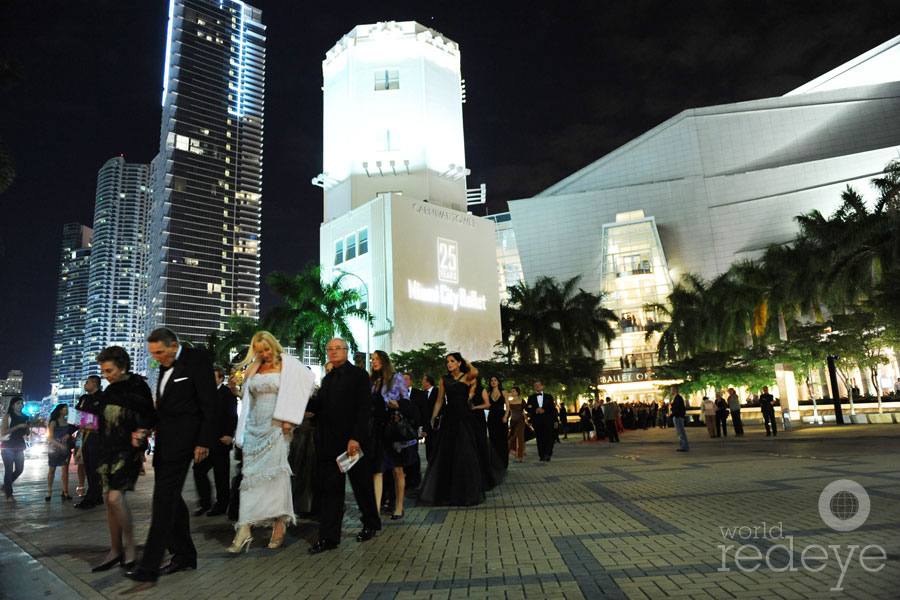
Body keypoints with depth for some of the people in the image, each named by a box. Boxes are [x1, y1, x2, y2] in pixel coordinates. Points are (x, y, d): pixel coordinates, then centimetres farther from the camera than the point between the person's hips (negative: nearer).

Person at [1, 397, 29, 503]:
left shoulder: (24, 417, 10)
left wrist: (28, 425, -5)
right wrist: (18, 426, -21)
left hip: (19, 447, 6)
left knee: (19, 469, 8)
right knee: (9, 471, -3)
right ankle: (9, 494, 5)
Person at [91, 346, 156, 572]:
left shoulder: (138, 387, -8)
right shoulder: (110, 390, 13)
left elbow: (149, 416, -9)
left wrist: (140, 433, -22)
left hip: (129, 449, -7)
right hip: (110, 449, 8)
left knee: (116, 496, -17)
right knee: (109, 498, 7)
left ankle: (129, 546, -2)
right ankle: (116, 550, 18)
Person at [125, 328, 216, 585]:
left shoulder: (197, 360, -10)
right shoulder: (165, 366, 15)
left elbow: (208, 404, -13)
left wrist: (203, 442, -16)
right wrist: (145, 428, 5)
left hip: (182, 437, -9)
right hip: (165, 439, 9)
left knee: (165, 498, -9)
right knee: (170, 497, 12)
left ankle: (149, 567, -4)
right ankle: (185, 555, 23)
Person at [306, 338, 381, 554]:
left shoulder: (358, 375, -4)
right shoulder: (327, 379, 16)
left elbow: (364, 409, -11)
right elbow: (319, 407, 11)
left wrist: (355, 438, -19)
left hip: (353, 441, -5)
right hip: (329, 443, 5)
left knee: (362, 486, 9)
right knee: (329, 489, 5)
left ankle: (371, 524, 29)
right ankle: (328, 537, 11)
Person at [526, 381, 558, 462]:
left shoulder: (549, 396, 15)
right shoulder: (531, 397, 15)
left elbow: (553, 409, 10)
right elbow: (527, 408, 3)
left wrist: (556, 421, 3)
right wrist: (536, 410, -14)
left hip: (548, 421, 0)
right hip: (537, 421, 1)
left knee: (549, 438, -12)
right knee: (539, 439, 0)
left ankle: (547, 454, -8)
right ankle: (541, 456, 6)